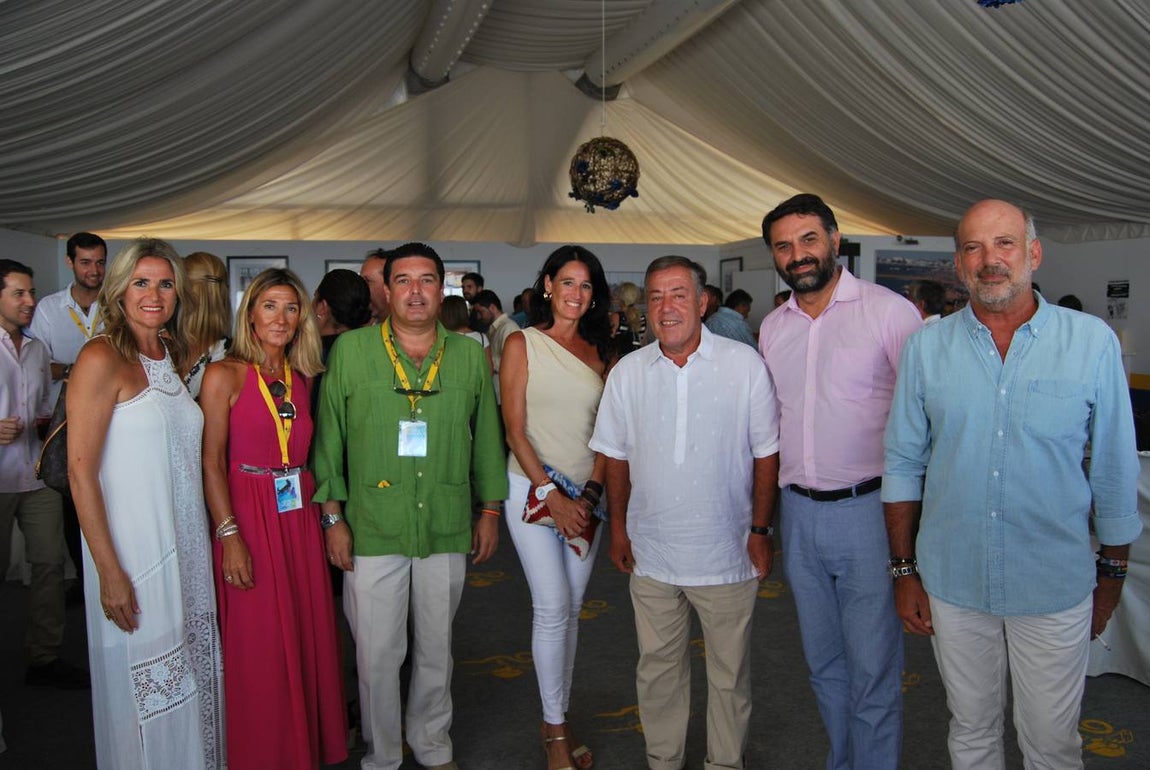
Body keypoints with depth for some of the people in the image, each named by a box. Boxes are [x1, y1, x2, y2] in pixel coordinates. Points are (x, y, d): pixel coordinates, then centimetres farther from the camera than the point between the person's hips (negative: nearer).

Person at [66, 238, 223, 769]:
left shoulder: (171, 357, 11)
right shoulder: (102, 358, -12)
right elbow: (81, 473, -15)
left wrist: (223, 537, 10)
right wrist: (109, 572, -19)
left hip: (186, 546, 7)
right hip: (133, 553, -7)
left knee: (189, 677, 16)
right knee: (143, 689, 6)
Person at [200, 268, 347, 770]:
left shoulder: (300, 380, 10)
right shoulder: (224, 376, -6)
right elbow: (212, 463, -10)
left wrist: (326, 517, 6)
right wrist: (229, 535, -16)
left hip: (300, 517, 5)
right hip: (249, 519, -5)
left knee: (308, 639, 11)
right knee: (258, 650, 3)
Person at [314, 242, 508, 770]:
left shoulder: (471, 355, 5)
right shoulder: (350, 350, -1)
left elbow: (486, 436, 11)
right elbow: (329, 439, 0)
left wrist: (490, 511, 10)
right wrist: (333, 516, -2)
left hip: (447, 529, 2)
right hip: (372, 529, -2)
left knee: (436, 647, 15)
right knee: (376, 654, 7)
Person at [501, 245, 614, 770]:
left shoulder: (600, 352, 7)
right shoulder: (523, 344, -3)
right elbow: (515, 430, -7)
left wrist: (590, 495, -6)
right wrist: (553, 494, -12)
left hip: (585, 492, 4)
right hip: (533, 487, -4)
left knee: (572, 608, 9)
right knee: (553, 606, -6)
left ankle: (558, 719, 23)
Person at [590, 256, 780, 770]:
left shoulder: (745, 366, -7)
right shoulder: (627, 372, 0)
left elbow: (765, 452, -3)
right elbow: (617, 456, 8)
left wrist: (761, 529, -5)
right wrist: (617, 527, 5)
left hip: (726, 551, -2)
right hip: (651, 552, 2)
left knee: (730, 672, 12)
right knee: (657, 667, 16)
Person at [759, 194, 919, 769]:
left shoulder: (889, 310, -8)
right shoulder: (771, 328, 9)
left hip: (868, 510, -5)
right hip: (799, 511, 5)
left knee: (873, 667, 2)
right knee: (823, 660, 18)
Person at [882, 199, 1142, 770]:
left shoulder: (1093, 342, -6)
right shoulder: (926, 347, -3)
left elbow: (1115, 471, 1)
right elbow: (902, 464, 2)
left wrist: (1111, 576, 6)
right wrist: (905, 570, 2)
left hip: (1056, 588, -1)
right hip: (951, 583, 1)